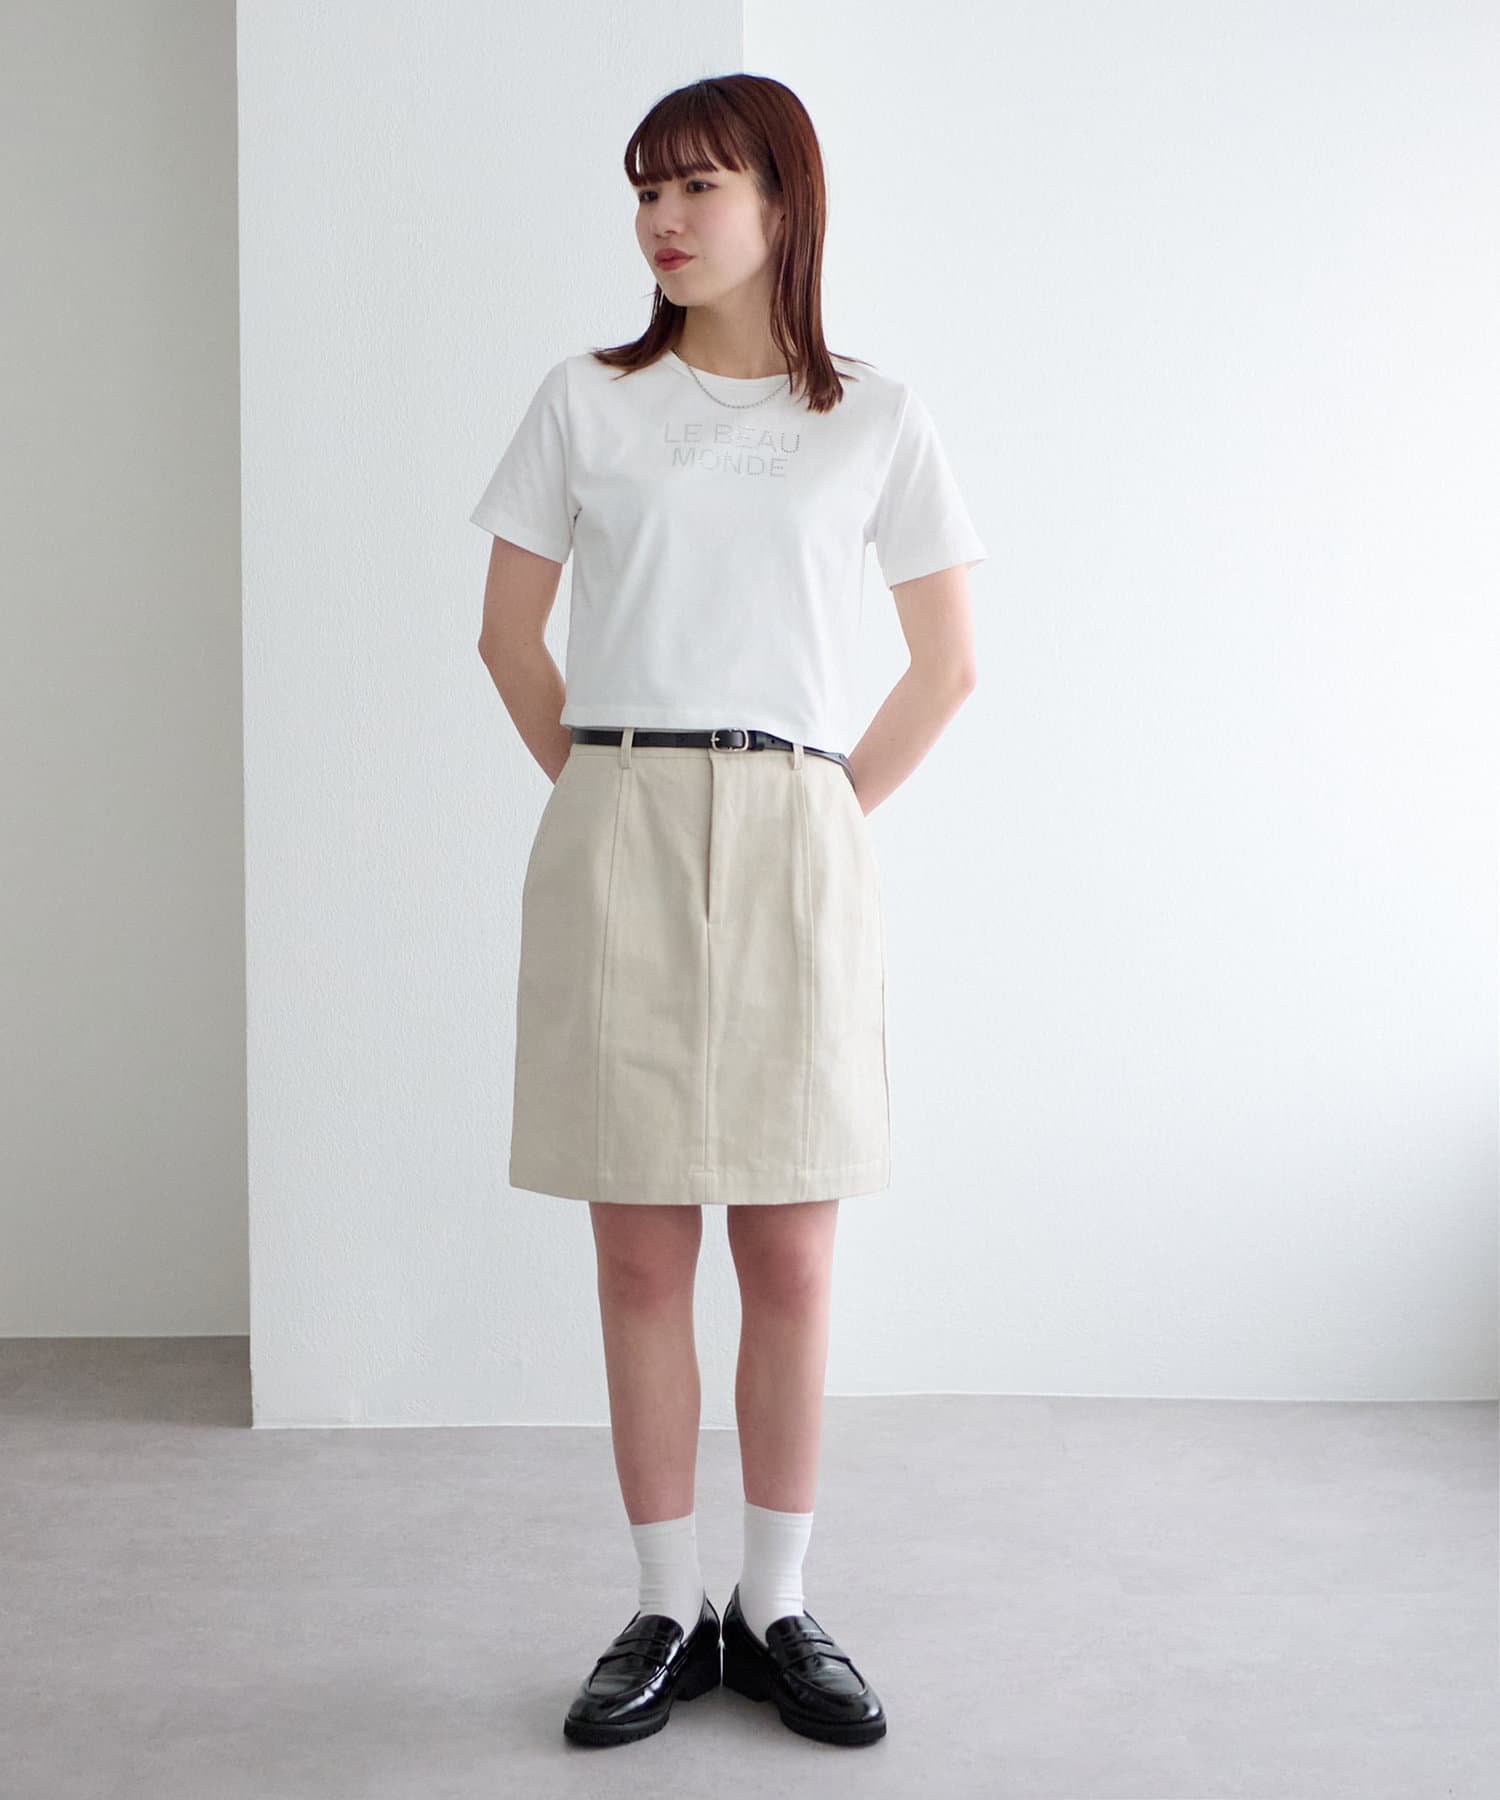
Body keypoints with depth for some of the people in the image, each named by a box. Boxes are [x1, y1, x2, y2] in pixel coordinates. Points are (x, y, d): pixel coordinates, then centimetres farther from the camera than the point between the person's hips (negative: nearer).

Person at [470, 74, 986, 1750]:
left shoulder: (876, 419, 6)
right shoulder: (582, 401, 8)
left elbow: (946, 664, 10)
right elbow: (509, 633, 12)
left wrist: (833, 809, 5)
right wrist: (605, 791, 6)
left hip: (791, 853, 0)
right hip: (614, 842, 1)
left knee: (789, 1253, 3)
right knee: (640, 1252, 3)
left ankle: (778, 1610, 17)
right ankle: (667, 1612, 16)